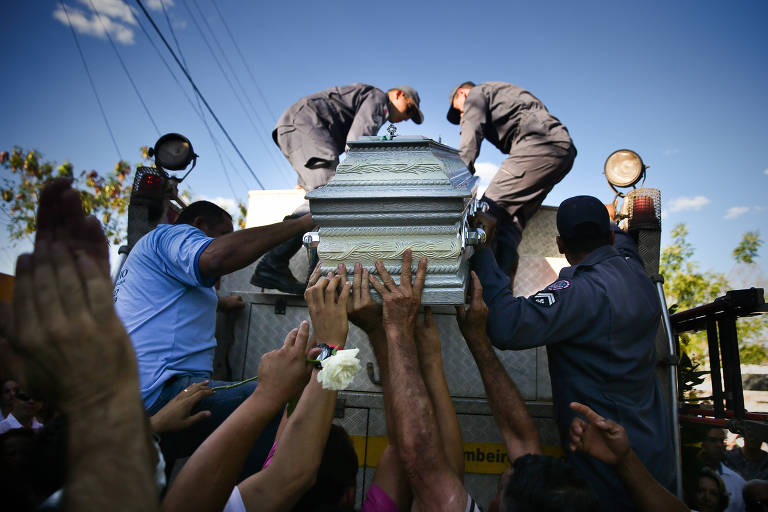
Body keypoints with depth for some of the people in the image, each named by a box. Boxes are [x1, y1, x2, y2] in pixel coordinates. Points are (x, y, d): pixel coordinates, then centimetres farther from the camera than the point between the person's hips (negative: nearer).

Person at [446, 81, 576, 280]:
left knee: (490, 206, -15)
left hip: (540, 143, -9)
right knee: (512, 221, 4)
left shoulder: (476, 93, 15)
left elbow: (471, 132, -3)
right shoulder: (503, 94, 40)